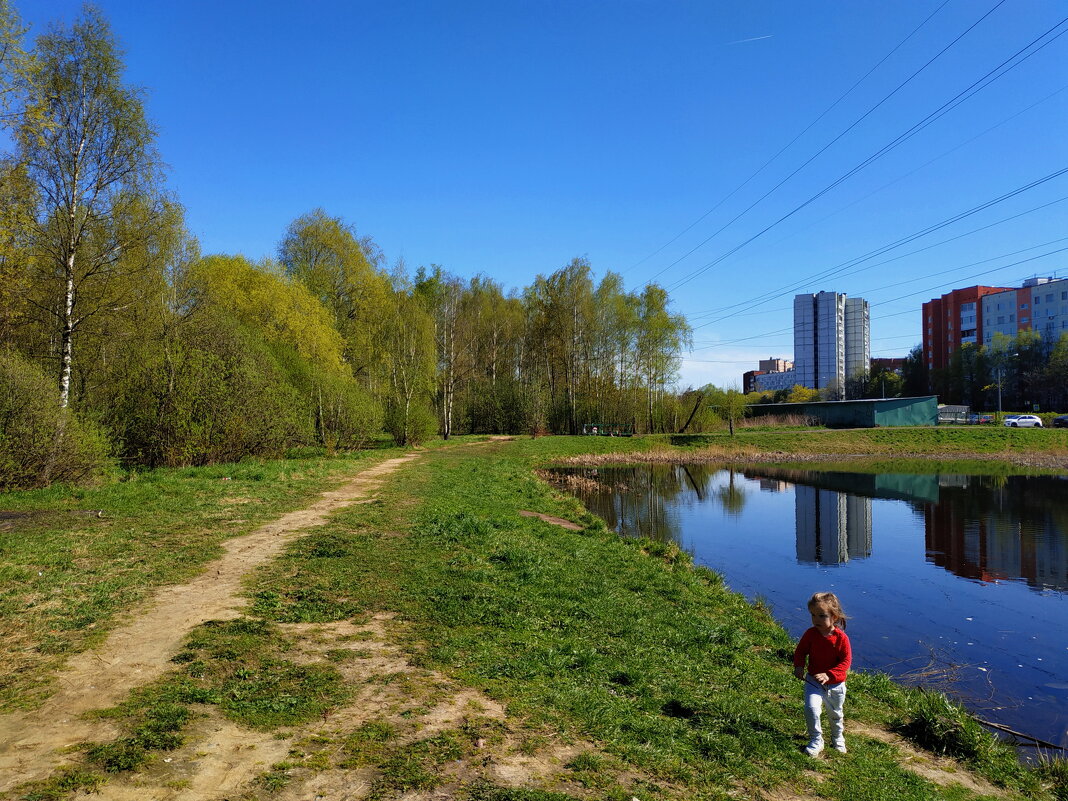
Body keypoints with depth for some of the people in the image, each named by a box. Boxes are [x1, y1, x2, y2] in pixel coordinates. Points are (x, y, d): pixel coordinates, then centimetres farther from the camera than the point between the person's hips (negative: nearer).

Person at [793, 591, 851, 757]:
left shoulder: (841, 638, -19)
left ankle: (838, 738, 50)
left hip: (835, 684, 0)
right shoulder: (810, 634, -14)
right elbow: (800, 651, -1)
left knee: (835, 714, 21)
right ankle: (816, 741, 2)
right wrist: (798, 666, -19)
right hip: (813, 681, 0)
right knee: (811, 708, -20)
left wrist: (829, 675, -29)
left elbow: (846, 661, -18)